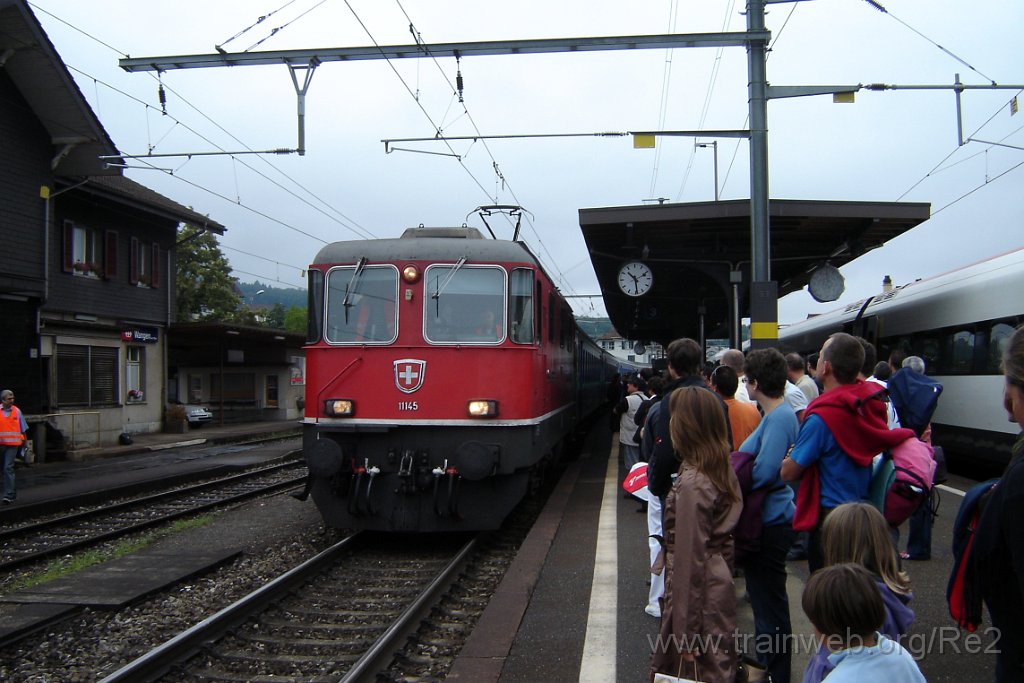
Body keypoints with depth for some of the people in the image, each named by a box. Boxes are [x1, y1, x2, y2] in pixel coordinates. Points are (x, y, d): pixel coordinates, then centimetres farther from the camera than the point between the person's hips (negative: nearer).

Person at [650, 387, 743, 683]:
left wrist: (685, 630, -17)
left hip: (700, 593, -9)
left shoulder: (692, 483, -22)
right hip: (720, 583, 9)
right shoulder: (723, 471, 4)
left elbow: (690, 558, -22)